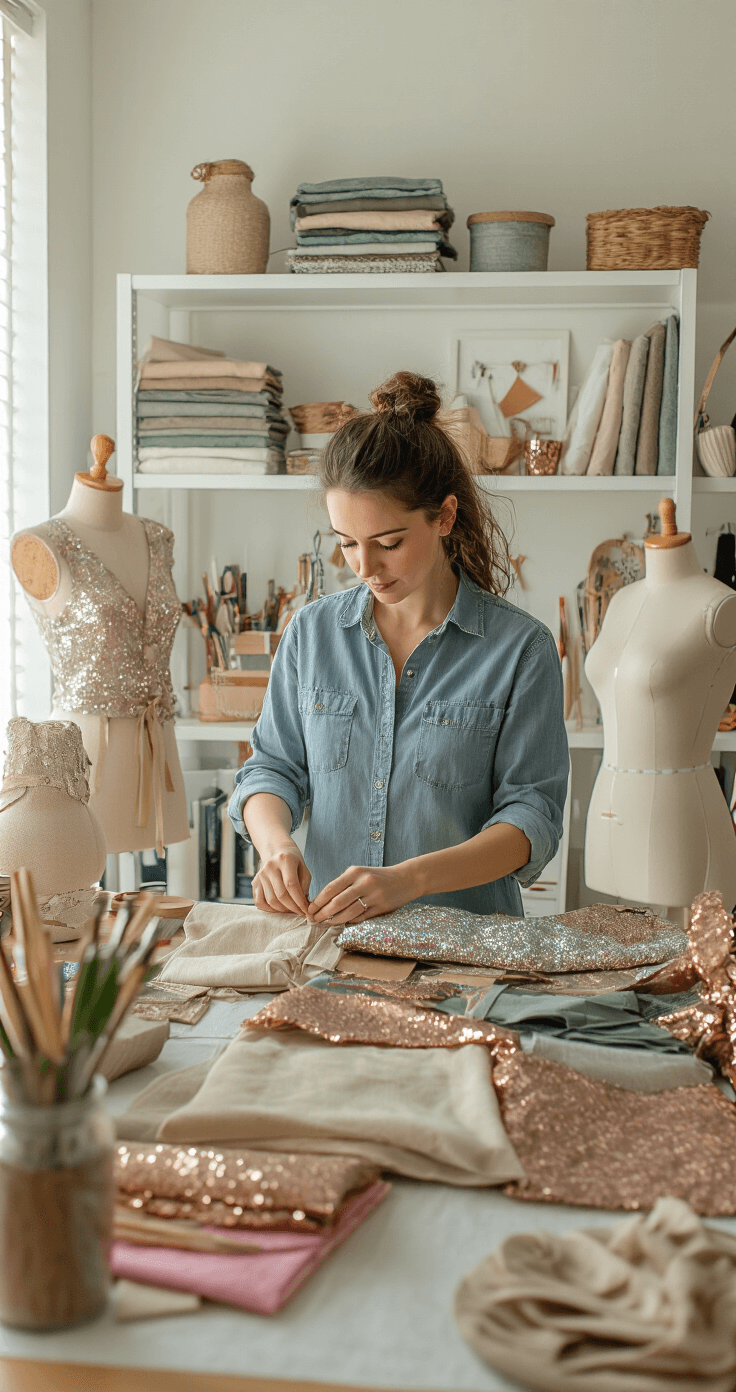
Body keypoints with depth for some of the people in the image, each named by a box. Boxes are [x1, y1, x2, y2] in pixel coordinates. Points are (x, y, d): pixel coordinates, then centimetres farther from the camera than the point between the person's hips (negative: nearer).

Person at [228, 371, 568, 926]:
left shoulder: (522, 647, -1)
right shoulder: (312, 632, 10)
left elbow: (531, 817, -5)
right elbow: (275, 767, 14)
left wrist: (409, 879, -19)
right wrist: (275, 842, -9)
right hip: (324, 932, 3)